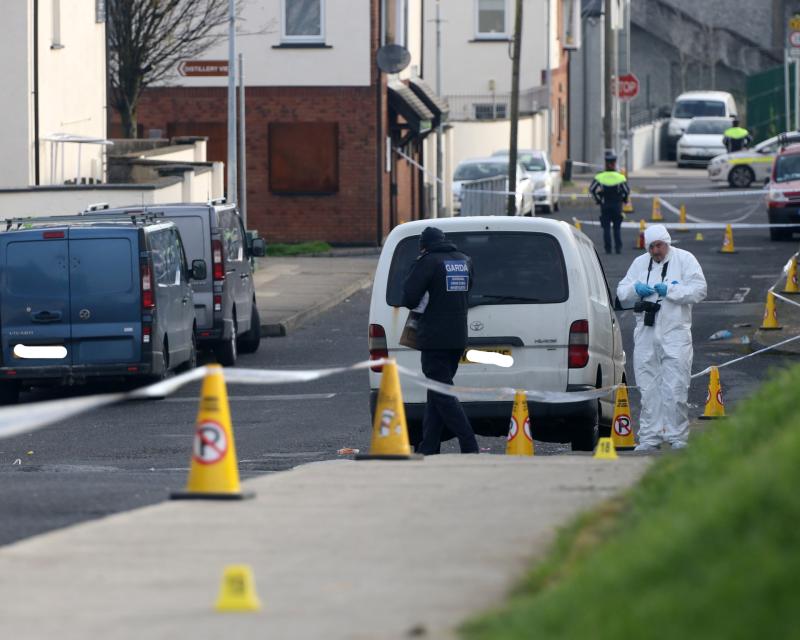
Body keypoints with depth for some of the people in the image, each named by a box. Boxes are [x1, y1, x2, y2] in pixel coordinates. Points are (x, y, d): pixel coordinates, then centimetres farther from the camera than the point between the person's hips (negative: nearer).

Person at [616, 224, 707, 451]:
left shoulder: (684, 260, 3)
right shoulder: (640, 263, 15)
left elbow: (698, 290, -6)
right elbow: (622, 293, 13)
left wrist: (669, 290, -15)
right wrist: (635, 289, -9)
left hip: (675, 332, -4)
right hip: (646, 333, 4)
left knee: (675, 388, -7)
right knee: (648, 388, 5)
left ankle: (677, 436, -1)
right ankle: (650, 437, 10)